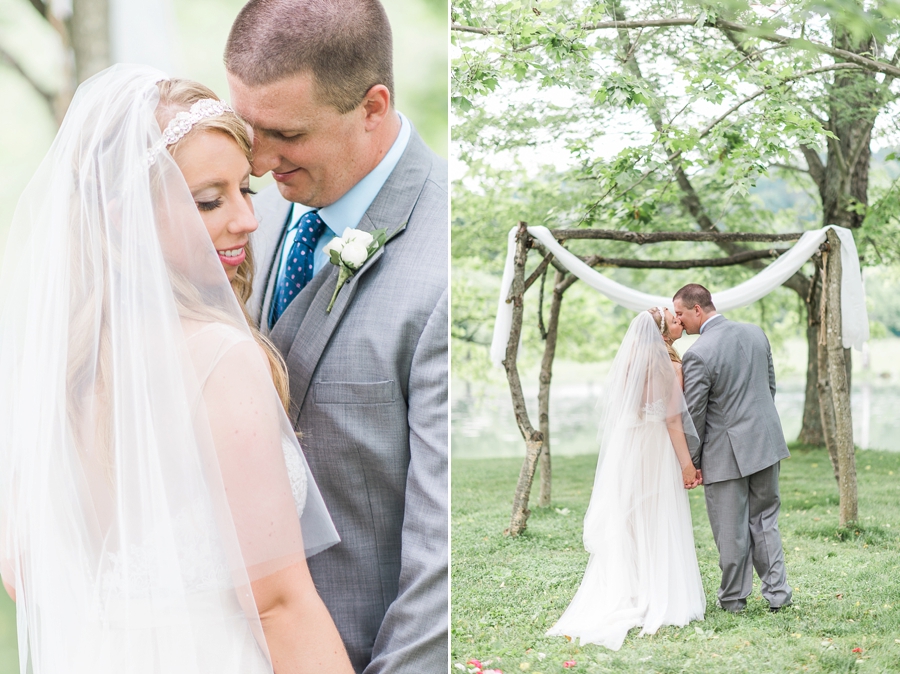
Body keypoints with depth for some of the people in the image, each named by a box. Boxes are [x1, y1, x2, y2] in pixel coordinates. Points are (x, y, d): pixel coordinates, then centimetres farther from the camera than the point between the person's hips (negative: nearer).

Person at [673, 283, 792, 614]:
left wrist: (692, 462, -4)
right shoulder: (755, 332, 3)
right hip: (765, 441, 7)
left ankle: (733, 598, 18)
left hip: (726, 452, -6)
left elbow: (693, 414, -14)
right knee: (765, 520, 17)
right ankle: (777, 592, 16)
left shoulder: (698, 355, -19)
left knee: (731, 530, 6)